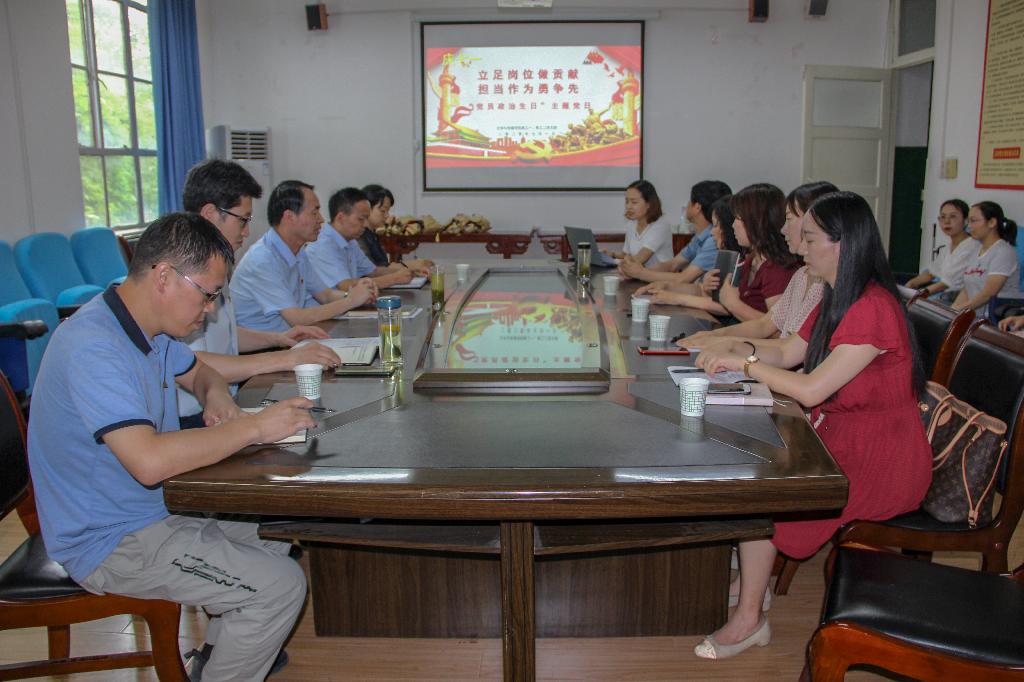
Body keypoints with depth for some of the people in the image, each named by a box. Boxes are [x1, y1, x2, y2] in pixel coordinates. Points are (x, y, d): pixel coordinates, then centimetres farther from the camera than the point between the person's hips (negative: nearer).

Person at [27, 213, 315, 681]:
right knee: (281, 586, -17)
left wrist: (215, 395, -2)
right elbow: (150, 460, -39)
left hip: (151, 510, 10)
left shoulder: (149, 328, 2)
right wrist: (254, 427, -30)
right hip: (109, 543, -10)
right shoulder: (91, 347, -28)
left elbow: (197, 371, 22)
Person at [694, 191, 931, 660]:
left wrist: (745, 364, -16)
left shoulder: (872, 309, -25)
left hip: (881, 463, -10)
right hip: (842, 440, 10)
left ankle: (749, 619, 0)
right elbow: (788, 354, 14)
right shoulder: (836, 301, 9)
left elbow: (811, 389, -28)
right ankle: (750, 580, 12)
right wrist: (738, 353, -5)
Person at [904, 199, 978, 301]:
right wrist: (911, 283, 4)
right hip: (946, 296, 8)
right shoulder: (951, 245, 18)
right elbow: (933, 270, 20)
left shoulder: (973, 246, -12)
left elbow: (953, 279, -21)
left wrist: (924, 292, -27)